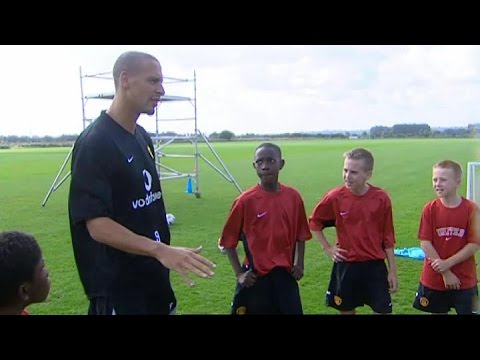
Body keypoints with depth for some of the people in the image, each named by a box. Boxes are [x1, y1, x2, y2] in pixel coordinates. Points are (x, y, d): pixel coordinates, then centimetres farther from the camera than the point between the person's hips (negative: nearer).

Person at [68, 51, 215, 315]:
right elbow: (97, 225, -25)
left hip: (154, 277, 8)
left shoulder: (143, 137, 7)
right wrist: (160, 249, -35)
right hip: (116, 287, -8)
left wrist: (163, 254, 16)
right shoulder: (94, 143, -19)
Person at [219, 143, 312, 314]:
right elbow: (228, 241, -4)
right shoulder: (245, 201, -11)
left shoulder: (293, 197, -2)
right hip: (255, 277, -2)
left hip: (285, 275, 3)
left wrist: (299, 264, 2)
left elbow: (301, 235, 11)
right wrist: (239, 273, -7)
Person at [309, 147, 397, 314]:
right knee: (346, 310, 12)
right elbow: (314, 222, 7)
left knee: (383, 310, 5)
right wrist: (327, 248, 1)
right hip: (346, 266, 0)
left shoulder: (381, 198, -9)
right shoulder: (335, 197, -10)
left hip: (375, 265, 0)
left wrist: (392, 270, 2)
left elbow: (388, 237, -1)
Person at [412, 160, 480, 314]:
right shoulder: (429, 208, -7)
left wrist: (448, 263, -18)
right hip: (434, 278, 1)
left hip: (464, 279, -1)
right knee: (438, 312, 13)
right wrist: (445, 273, -12)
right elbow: (425, 243, -9)